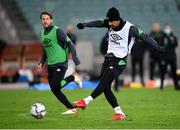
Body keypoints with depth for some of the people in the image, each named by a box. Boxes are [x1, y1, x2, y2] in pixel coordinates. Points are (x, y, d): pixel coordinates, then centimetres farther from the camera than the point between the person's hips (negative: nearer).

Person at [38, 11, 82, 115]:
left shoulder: (57, 31, -10)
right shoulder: (43, 33, 13)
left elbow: (69, 43, -12)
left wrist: (75, 58, -21)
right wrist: (42, 62, 14)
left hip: (60, 63, -8)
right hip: (51, 65, 8)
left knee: (55, 86, -21)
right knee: (55, 90, 2)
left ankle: (73, 78, 4)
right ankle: (72, 109, 12)